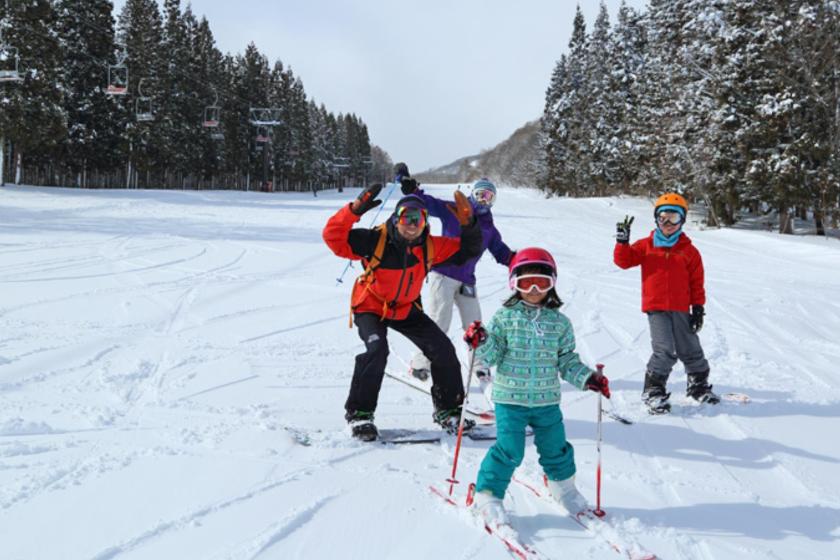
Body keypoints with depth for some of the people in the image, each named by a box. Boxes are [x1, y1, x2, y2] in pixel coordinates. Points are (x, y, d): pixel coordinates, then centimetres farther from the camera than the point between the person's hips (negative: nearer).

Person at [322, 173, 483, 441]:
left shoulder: (430, 246, -11)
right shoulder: (376, 240, -24)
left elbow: (468, 250, -2)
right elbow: (334, 237, -30)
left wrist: (468, 224, -20)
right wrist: (355, 210, -42)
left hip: (405, 309, 5)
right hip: (370, 306, -5)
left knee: (443, 349, -3)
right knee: (376, 349, -30)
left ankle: (448, 409, 15)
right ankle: (359, 413, -15)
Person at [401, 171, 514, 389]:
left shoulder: (489, 228, 16)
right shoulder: (453, 211, 2)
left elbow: (502, 253, 19)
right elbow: (428, 203, -6)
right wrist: (412, 190, -23)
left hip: (467, 279, 5)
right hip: (442, 274, -5)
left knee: (474, 325, 6)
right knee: (438, 323, -9)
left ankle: (480, 366, 19)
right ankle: (420, 364, 2)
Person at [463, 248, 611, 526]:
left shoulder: (559, 322, 3)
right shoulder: (505, 317, -4)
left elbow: (567, 361, 8)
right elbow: (493, 355, -5)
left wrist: (588, 378, -4)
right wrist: (481, 343, -24)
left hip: (547, 399, 3)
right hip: (510, 398, -3)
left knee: (555, 447, 14)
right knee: (509, 450, -8)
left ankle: (562, 486, 42)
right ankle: (488, 494, 9)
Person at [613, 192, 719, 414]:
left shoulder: (689, 251, 6)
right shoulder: (646, 246, 5)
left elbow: (696, 282, 7)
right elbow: (624, 260, -1)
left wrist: (698, 307, 2)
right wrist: (622, 241, -16)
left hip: (681, 309, 2)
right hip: (656, 307, -2)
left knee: (690, 350, 11)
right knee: (664, 350, -14)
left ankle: (699, 385, 32)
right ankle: (653, 391, -2)